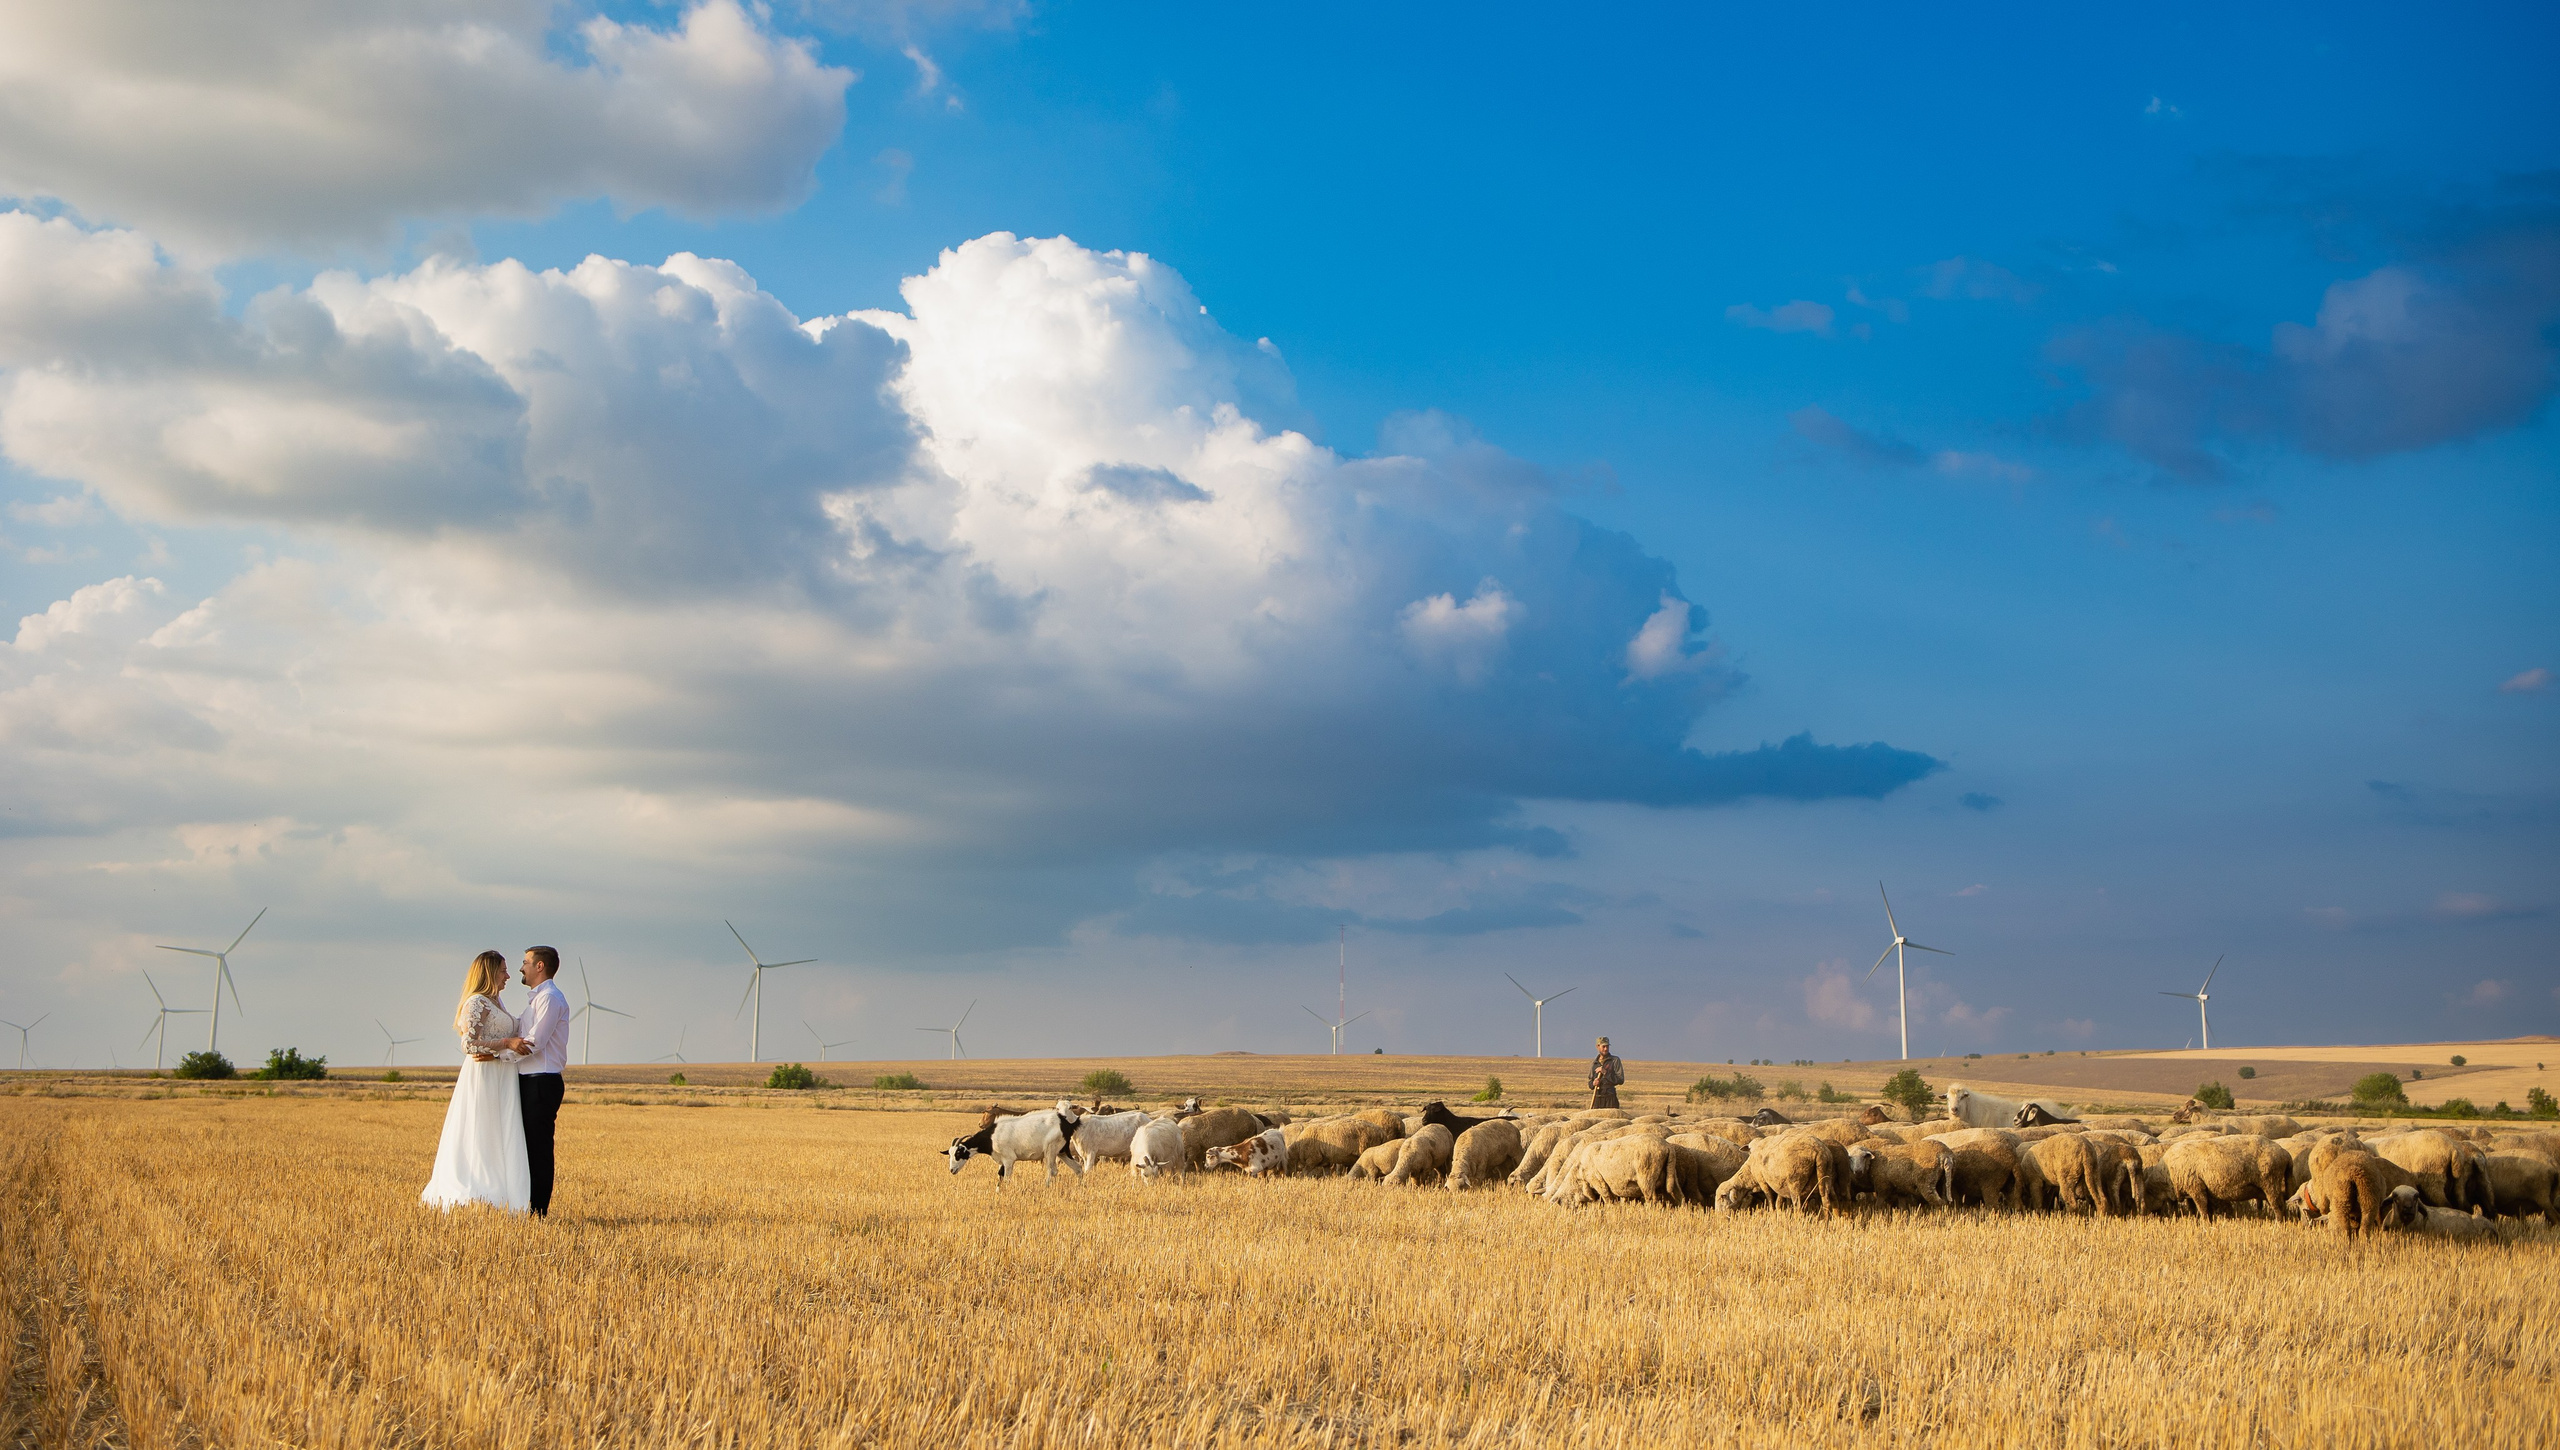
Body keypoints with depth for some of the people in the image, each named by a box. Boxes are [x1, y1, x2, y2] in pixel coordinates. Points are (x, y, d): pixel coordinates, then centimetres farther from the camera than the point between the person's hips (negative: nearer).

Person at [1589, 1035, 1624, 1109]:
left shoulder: (1615, 1060, 1)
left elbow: (1620, 1080, -7)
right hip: (1597, 1098, 4)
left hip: (1610, 1098, -4)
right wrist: (1593, 1083, -4)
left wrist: (1605, 1072, -14)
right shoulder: (1594, 1063, 14)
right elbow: (1590, 1083, 20)